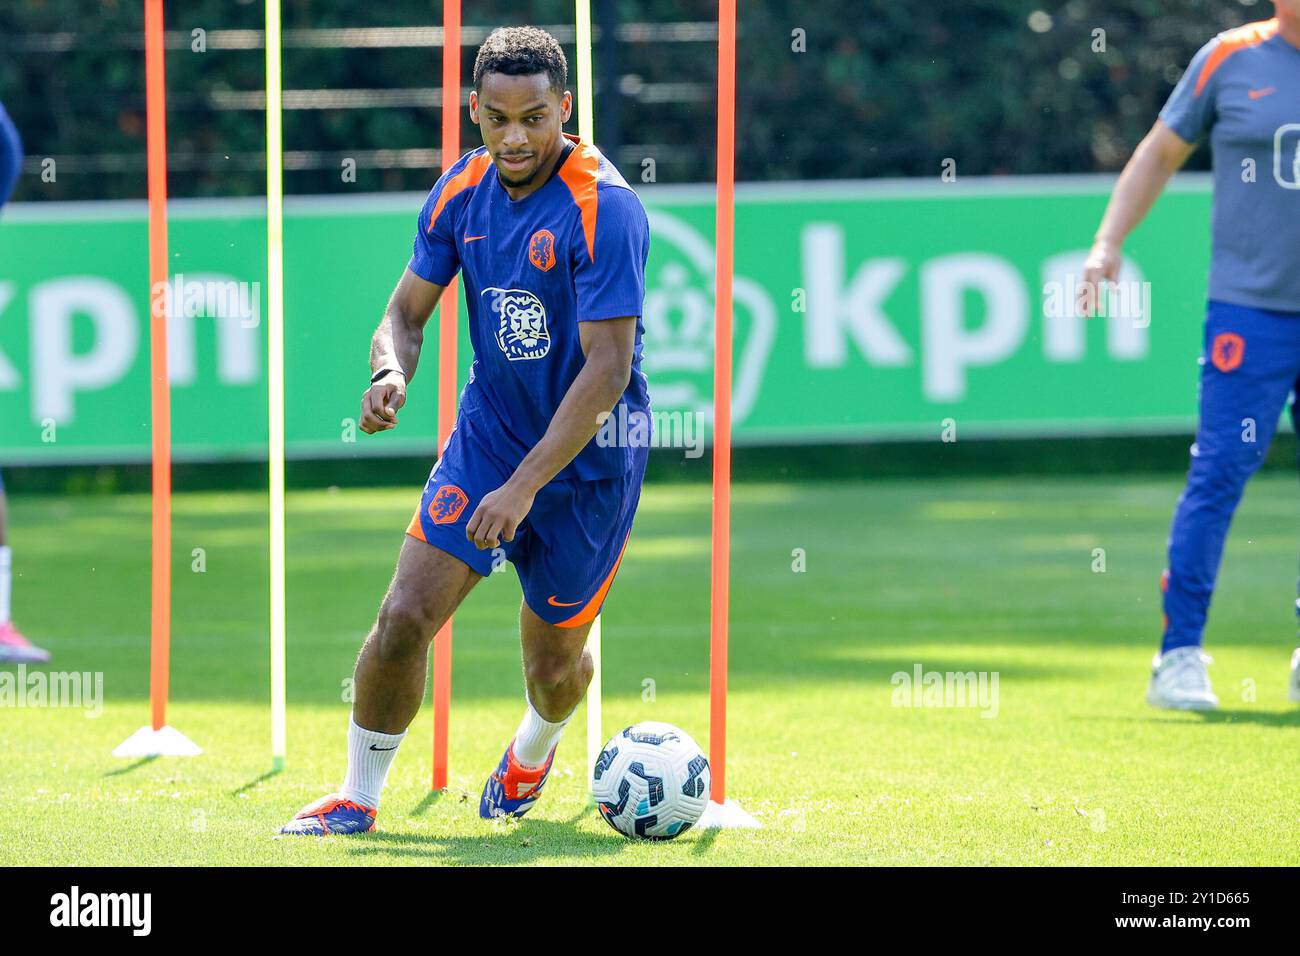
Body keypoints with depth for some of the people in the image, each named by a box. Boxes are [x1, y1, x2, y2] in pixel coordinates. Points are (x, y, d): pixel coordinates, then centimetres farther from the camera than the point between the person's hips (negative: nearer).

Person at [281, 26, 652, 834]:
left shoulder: (604, 209, -24)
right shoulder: (463, 190, -4)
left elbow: (608, 369, -26)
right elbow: (407, 312, 5)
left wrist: (525, 485, -29)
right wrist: (393, 373, -19)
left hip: (587, 459, -4)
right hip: (489, 429, 4)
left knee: (554, 659, 10)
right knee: (404, 616, -11)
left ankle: (535, 750, 45)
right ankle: (358, 798, 4)